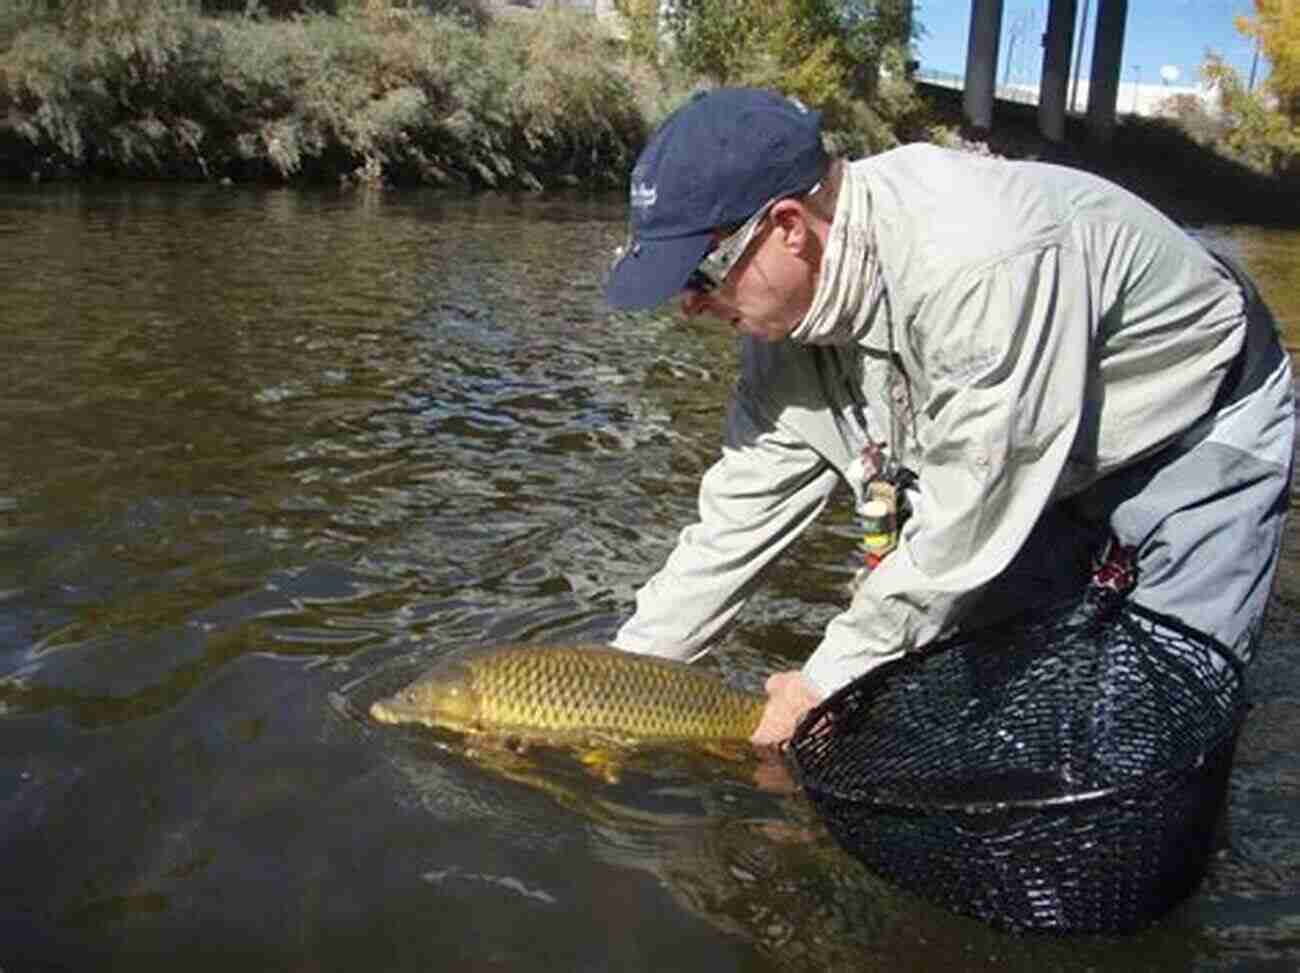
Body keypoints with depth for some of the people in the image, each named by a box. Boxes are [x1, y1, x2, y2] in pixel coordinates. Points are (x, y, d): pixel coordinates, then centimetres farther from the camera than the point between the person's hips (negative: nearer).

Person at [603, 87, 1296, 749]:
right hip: (1032, 462, 7)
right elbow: (740, 516, -7)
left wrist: (829, 680, -24)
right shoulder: (782, 304, -14)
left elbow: (967, 521, -34)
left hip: (1201, 435, -6)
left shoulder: (978, 257, -41)